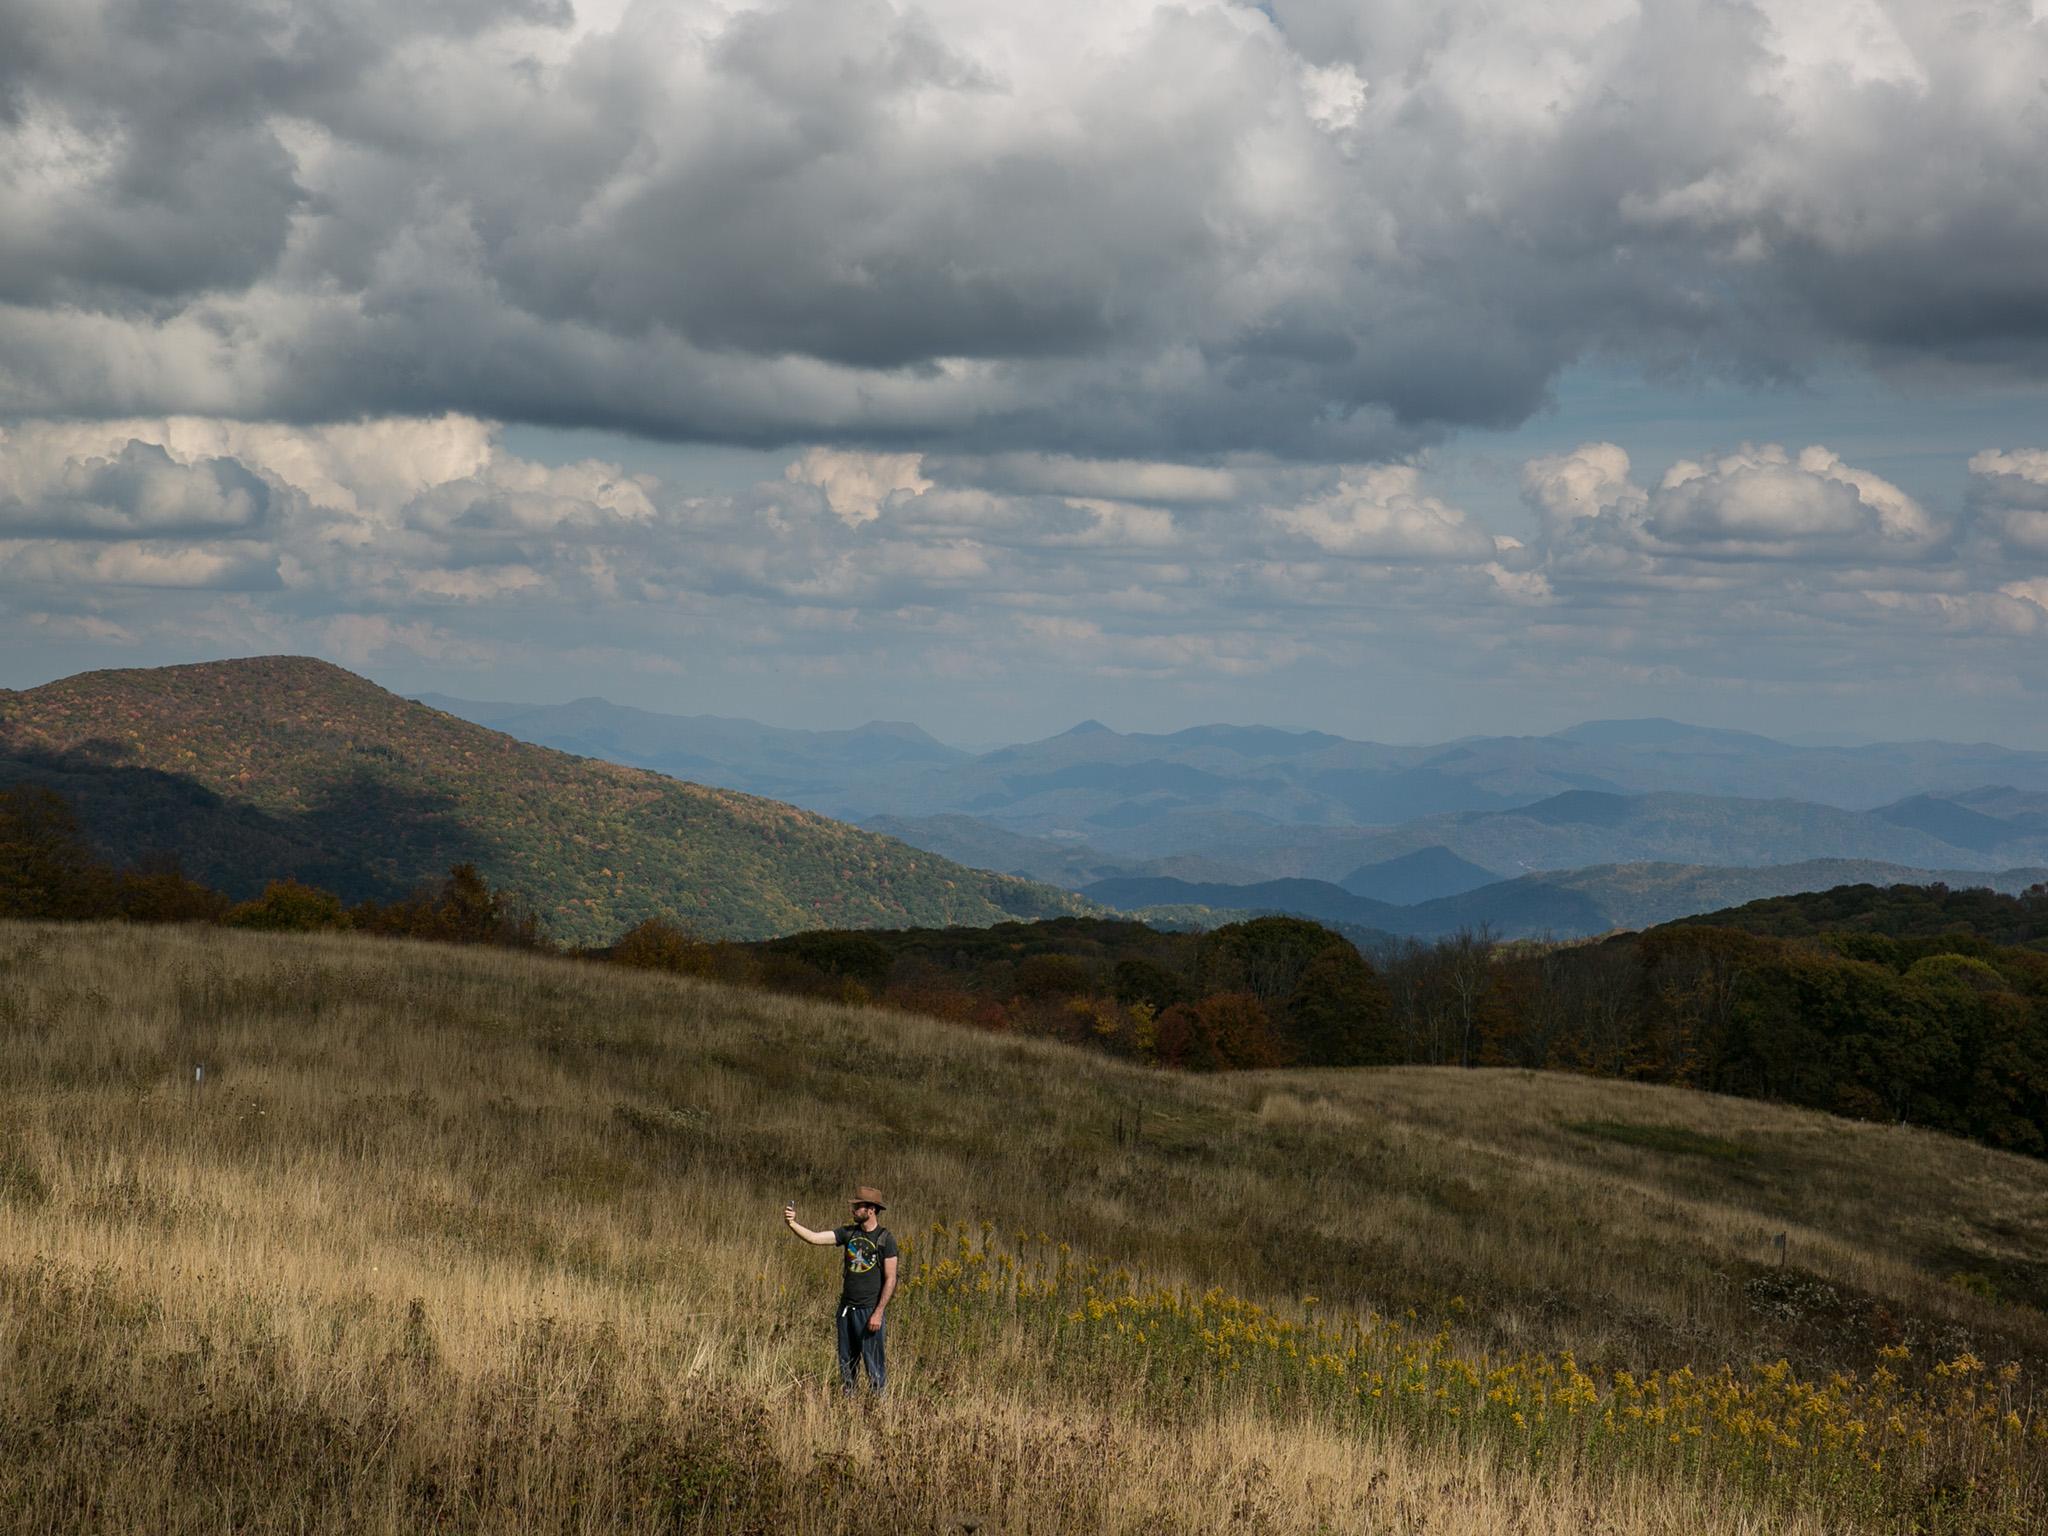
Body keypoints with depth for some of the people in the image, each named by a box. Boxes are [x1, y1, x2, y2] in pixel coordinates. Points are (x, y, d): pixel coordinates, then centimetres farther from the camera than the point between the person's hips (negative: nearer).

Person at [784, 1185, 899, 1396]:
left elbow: (890, 1279, -10)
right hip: (847, 1308, 6)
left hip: (870, 1311, -6)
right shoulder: (848, 1233, 7)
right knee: (846, 1362, 11)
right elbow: (814, 1238, 0)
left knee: (873, 1363, -5)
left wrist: (878, 1313, -15)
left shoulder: (885, 1240, -8)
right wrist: (791, 1224, -15)